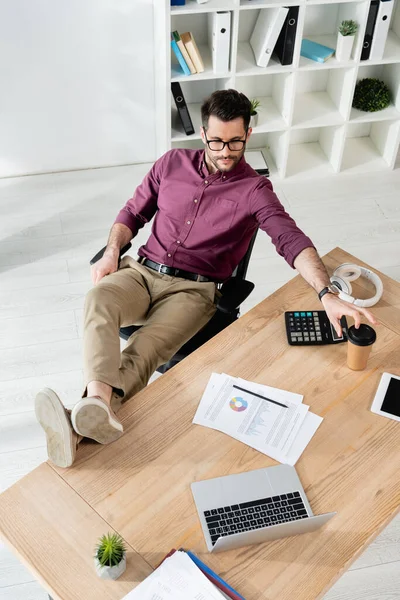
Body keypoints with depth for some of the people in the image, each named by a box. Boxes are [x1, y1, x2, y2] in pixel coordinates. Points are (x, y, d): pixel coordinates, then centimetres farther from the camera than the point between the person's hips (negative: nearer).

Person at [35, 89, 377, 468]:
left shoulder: (254, 189, -2)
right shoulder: (173, 163, 10)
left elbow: (290, 239, -17)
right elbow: (133, 212, 19)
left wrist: (327, 294, -33)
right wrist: (112, 252, -1)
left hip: (192, 290, -3)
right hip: (142, 271, 4)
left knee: (144, 351, -32)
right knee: (99, 300, -31)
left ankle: (79, 428, -53)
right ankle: (99, 403, -53)